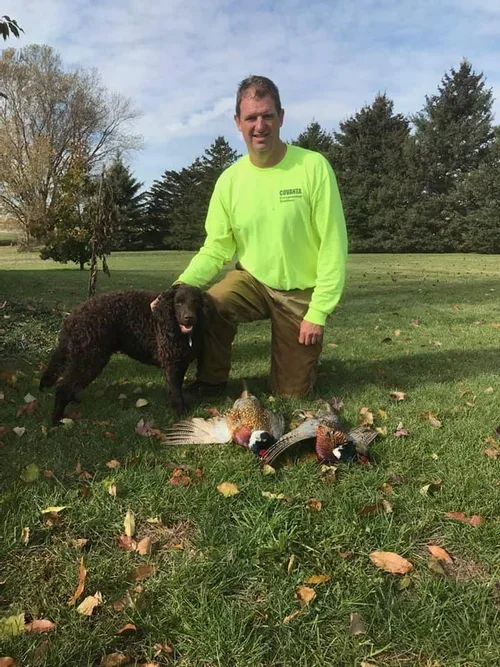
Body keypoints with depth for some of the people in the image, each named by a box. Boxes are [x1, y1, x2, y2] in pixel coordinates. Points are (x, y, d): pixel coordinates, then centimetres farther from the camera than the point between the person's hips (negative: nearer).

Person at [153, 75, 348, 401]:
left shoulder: (313, 166, -17)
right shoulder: (230, 180, -6)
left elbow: (334, 245, -16)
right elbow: (216, 248, -3)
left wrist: (319, 310, -18)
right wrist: (181, 285, -19)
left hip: (302, 292, -2)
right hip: (253, 280, 2)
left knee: (292, 391, 4)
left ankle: (304, 358, 40)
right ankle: (212, 380, -2)